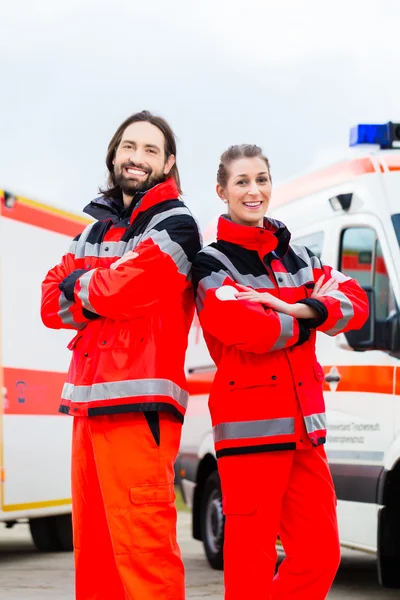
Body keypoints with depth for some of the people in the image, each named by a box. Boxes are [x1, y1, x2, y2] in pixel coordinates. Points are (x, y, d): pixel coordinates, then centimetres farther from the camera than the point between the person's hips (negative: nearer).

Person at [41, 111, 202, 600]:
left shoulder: (174, 225, -1)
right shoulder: (96, 229, 22)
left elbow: (120, 289, -15)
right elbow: (52, 305, 12)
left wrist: (77, 285, 3)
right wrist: (101, 296, -6)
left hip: (137, 407, -7)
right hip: (87, 405, 7)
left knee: (140, 545, -13)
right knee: (92, 549, 9)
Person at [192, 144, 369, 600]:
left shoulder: (298, 258, 18)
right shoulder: (211, 264, -1)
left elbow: (354, 302, 5)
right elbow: (238, 323, -19)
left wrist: (297, 309, -12)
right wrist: (300, 327, -3)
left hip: (303, 426, 6)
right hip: (251, 426, -6)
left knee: (320, 553, 5)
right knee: (252, 561, -7)